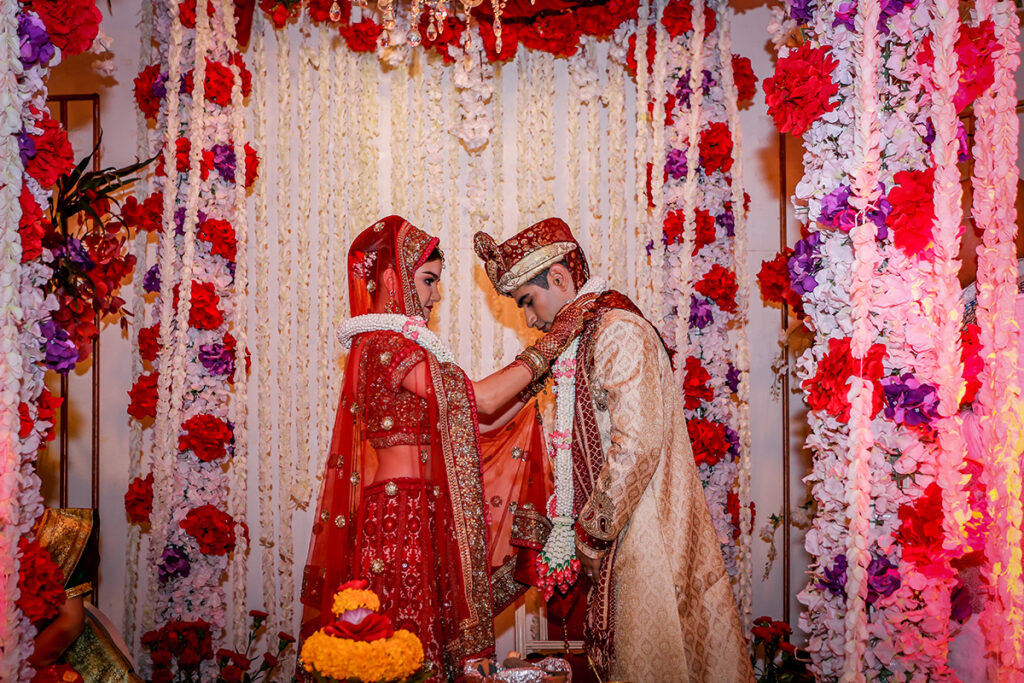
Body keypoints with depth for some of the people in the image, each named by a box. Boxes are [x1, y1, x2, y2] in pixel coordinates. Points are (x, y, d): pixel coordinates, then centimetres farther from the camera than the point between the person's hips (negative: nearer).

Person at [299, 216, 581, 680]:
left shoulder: (395, 346, 18)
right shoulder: (385, 345, -12)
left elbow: (477, 425, 16)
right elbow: (481, 400, -14)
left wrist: (538, 382, 14)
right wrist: (549, 347, -7)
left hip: (423, 518, 9)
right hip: (403, 516, -9)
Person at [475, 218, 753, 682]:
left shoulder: (619, 333, -15)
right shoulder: (589, 335, 15)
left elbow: (638, 445, -22)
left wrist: (591, 532, -15)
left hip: (647, 533, -9)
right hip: (621, 526, 9)